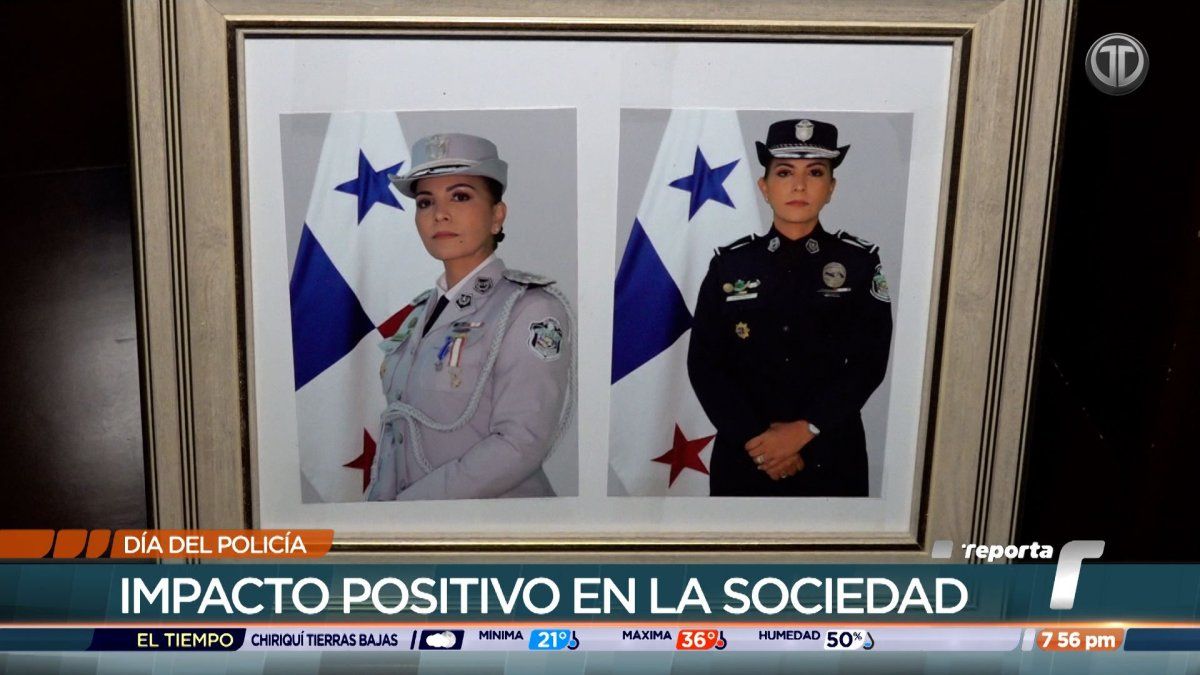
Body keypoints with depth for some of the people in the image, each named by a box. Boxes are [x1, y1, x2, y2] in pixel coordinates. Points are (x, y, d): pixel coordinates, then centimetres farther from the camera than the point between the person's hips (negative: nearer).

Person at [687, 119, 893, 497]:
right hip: (743, 457, 1)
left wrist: (805, 431, -16)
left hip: (831, 460, 0)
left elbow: (870, 364, -7)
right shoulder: (729, 264, 0)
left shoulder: (860, 263, -1)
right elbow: (704, 364, -4)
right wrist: (755, 440, -14)